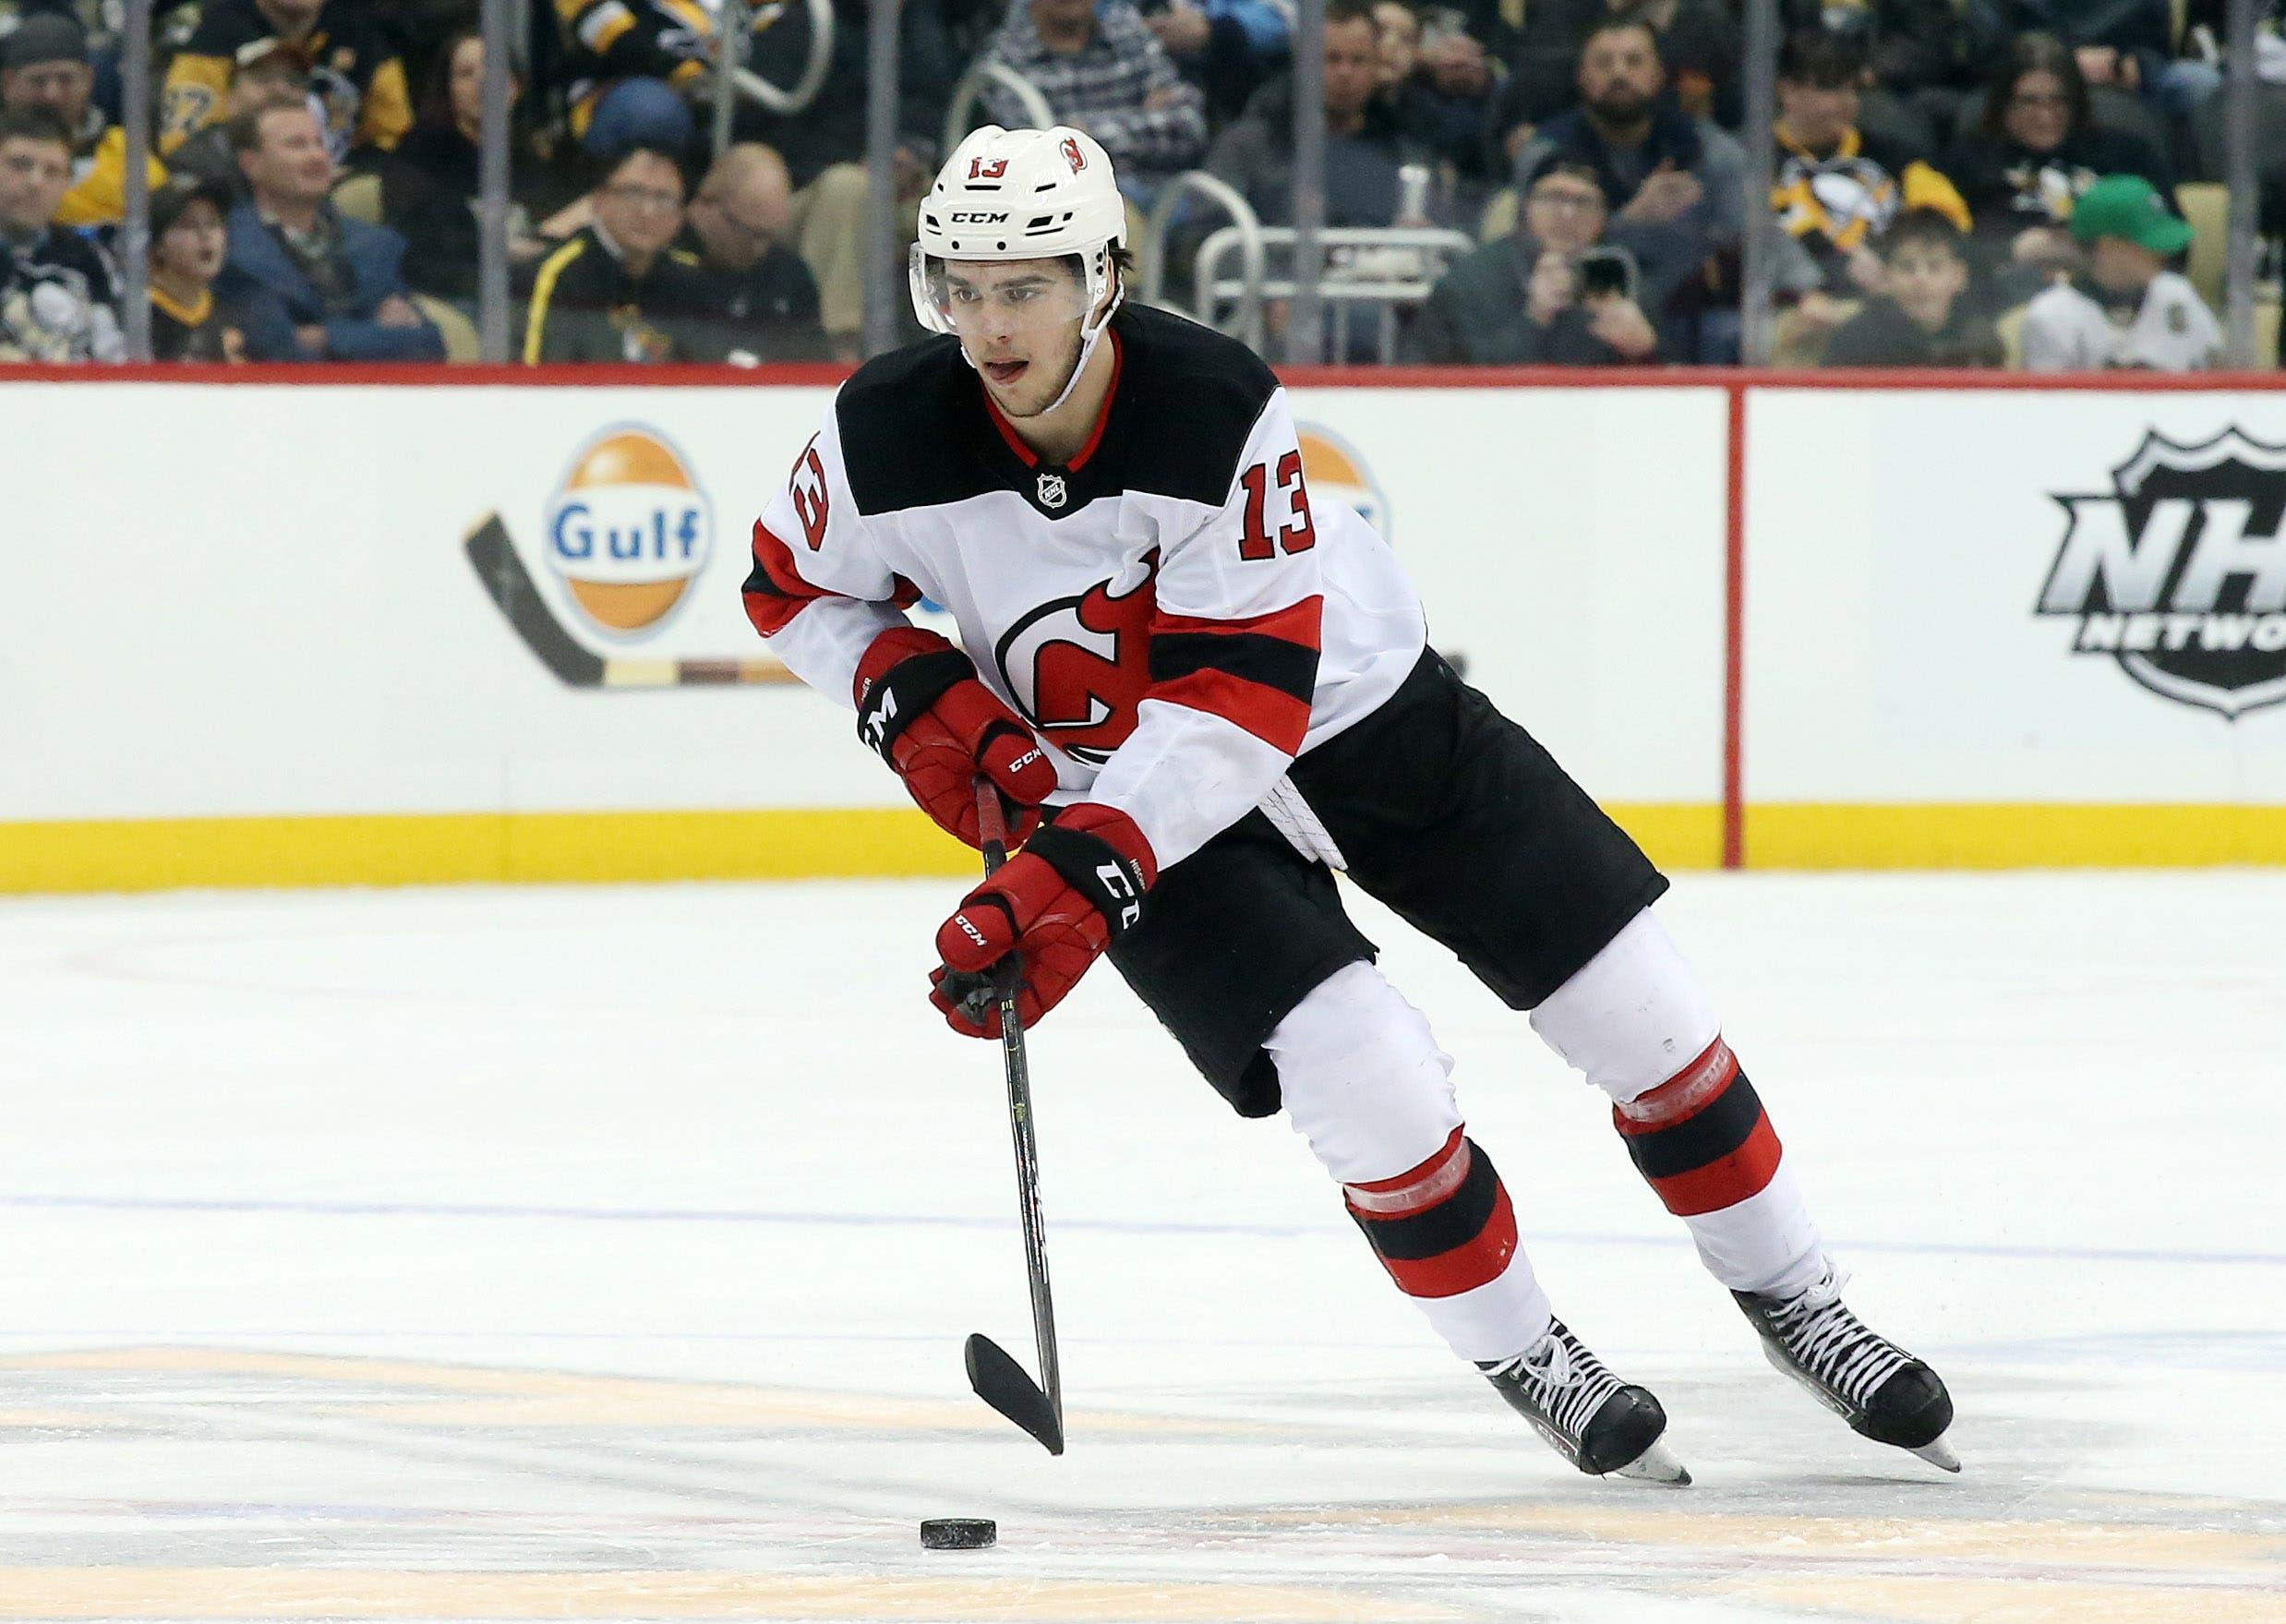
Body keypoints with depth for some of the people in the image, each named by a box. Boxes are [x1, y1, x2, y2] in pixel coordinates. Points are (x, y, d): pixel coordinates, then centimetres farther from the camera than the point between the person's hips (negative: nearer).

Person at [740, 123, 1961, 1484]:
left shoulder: (1218, 409, -30)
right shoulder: (886, 440, -21)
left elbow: (1242, 702, -31)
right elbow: (797, 589, 2)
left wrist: (1078, 879, -39)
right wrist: (918, 702, -16)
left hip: (1366, 710, -1)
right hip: (1119, 783, 1)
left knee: (1644, 1012, 0)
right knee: (1370, 1084, -19)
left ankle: (1797, 1304, 22)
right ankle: (1524, 1359, 6)